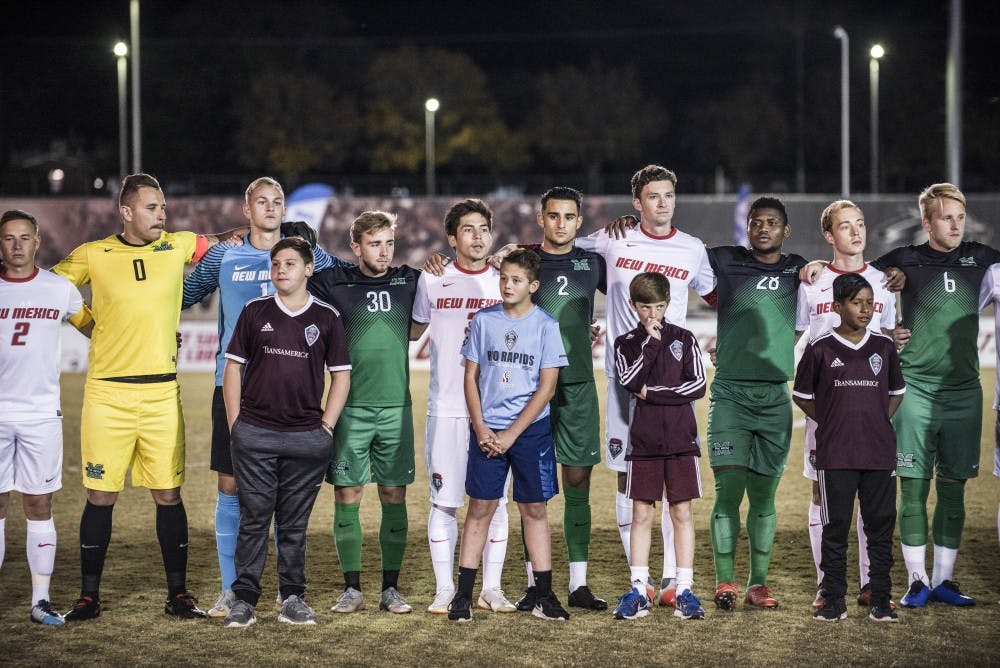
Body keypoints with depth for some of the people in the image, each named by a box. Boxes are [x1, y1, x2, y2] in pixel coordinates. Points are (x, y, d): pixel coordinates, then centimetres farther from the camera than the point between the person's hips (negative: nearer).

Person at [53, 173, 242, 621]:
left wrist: (241, 234, 5)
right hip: (107, 394, -1)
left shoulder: (177, 247, 6)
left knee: (168, 494, 3)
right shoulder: (92, 256, 0)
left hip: (162, 393, 2)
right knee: (100, 495, 2)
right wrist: (93, 324, 8)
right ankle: (88, 596, 11)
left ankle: (178, 594, 13)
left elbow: (220, 243, 25)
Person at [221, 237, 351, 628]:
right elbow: (233, 368, 8)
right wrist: (235, 424, 2)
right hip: (254, 434, 0)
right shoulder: (254, 312, 6)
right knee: (253, 519, 1)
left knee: (295, 522, 6)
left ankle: (293, 598, 13)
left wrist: (326, 426, 0)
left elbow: (341, 375, 8)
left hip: (306, 437, 0)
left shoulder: (326, 318, 6)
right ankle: (244, 598, 5)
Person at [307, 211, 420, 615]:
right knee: (347, 496, 0)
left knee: (394, 497, 4)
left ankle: (391, 589, 11)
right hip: (350, 408, -1)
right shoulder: (333, 283, 1)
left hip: (396, 407, 2)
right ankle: (352, 589, 9)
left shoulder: (410, 282, 7)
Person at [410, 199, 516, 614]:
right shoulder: (432, 280, 5)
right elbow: (412, 331, 17)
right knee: (444, 502, 0)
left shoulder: (504, 284, 7)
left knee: (495, 501, 3)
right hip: (446, 409, -1)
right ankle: (445, 590, 8)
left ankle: (491, 589, 12)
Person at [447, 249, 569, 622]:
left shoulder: (546, 326, -1)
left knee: (534, 509, 4)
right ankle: (463, 596, 4)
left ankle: (544, 596, 9)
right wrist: (480, 428, -6)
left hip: (531, 430, -1)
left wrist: (511, 434, -9)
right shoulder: (483, 321, 4)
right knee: (479, 507, 0)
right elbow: (471, 377, 6)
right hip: (487, 430, 1)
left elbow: (547, 386, -4)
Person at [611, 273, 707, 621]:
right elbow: (629, 381, -12)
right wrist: (651, 342, -14)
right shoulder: (626, 343, 6)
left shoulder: (684, 339, 5)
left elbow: (698, 385, -3)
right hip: (643, 439, 0)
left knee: (682, 513, 1)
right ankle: (638, 590, 6)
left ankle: (685, 589, 4)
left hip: (680, 438, 0)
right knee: (641, 514, 2)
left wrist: (652, 393, -7)